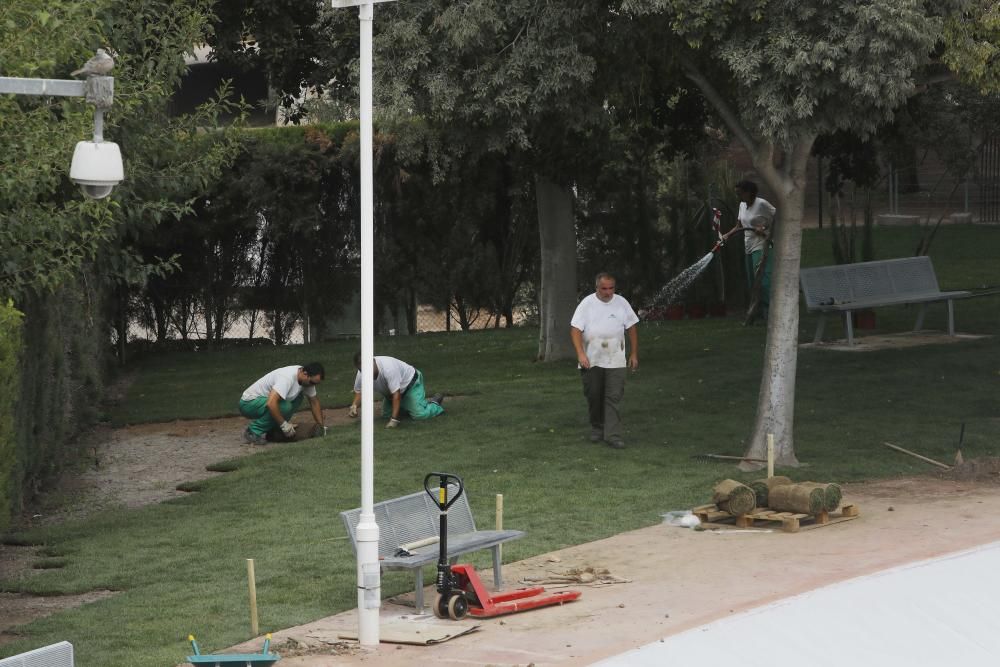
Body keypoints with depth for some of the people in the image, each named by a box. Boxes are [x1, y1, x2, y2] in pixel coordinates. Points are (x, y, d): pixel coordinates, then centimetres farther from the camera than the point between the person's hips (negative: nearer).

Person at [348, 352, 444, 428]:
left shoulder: (388, 367, -42)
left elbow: (396, 394, -40)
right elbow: (358, 391, -1)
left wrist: (394, 420, -40)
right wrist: (354, 406, -22)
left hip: (410, 382, -7)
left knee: (419, 414, -19)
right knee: (386, 414, 9)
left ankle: (435, 401, 11)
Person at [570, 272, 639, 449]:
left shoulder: (621, 303, 3)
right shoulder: (587, 304, -3)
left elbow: (631, 328, 10)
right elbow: (575, 329, -8)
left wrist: (634, 354, 6)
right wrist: (580, 354, -19)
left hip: (615, 361, 0)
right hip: (591, 361, 0)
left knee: (613, 398, -7)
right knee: (594, 396, 9)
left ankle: (613, 435, -9)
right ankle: (597, 428, 28)